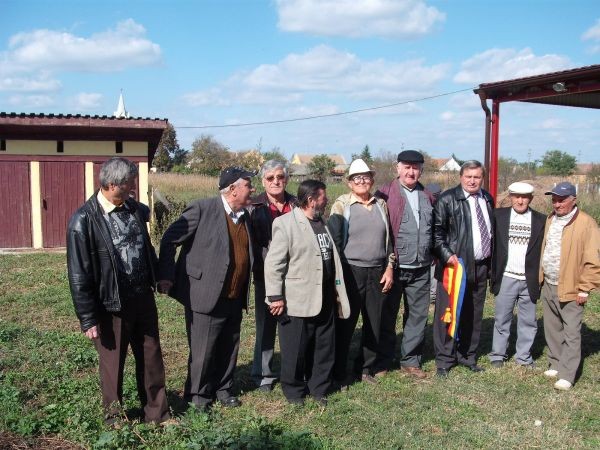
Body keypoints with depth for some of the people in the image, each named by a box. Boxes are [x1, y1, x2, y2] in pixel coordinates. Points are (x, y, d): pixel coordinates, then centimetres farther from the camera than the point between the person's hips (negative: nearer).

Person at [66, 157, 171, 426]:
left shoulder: (136, 209, 1)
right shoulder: (84, 221, -16)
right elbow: (79, 275, -13)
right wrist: (88, 318, -12)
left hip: (143, 298, 5)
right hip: (111, 305, -5)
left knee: (151, 358, 14)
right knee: (112, 362, 12)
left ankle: (157, 413, 30)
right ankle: (114, 418, 32)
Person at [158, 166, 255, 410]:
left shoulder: (244, 217, 10)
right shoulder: (203, 209, -12)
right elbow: (169, 240, -10)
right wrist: (166, 276, -14)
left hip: (235, 299, 7)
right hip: (206, 296, -6)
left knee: (229, 349, 16)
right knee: (203, 351, 4)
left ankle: (222, 389, 33)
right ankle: (198, 394, 22)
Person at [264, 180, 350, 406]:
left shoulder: (323, 222, 11)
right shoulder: (285, 223, -12)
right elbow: (273, 263, -13)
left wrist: (337, 291, 17)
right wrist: (275, 297, -15)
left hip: (325, 299, 7)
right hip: (298, 301, -7)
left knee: (324, 348, 14)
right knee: (296, 350, 6)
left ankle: (319, 388, 30)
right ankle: (294, 391, 24)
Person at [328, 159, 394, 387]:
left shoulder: (381, 205, 10)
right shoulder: (342, 205, -3)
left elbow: (388, 238, 14)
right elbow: (334, 240, -4)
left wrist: (390, 268, 8)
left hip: (378, 272, 4)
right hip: (351, 272, -4)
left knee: (374, 324, 10)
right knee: (345, 325, 2)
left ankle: (366, 368, 27)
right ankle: (339, 373, 15)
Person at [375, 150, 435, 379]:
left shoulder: (427, 197, 11)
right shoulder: (385, 194, -6)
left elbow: (434, 230, 18)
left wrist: (433, 256, 9)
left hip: (421, 270, 5)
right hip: (393, 268, -4)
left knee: (418, 316, 11)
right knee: (387, 317, 8)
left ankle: (411, 360, 25)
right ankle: (383, 361, 21)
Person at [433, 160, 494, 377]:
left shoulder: (487, 199, 11)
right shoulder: (447, 199, -7)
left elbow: (491, 230, 18)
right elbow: (437, 231, -9)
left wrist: (490, 261, 13)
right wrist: (447, 254, -19)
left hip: (481, 267, 6)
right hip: (455, 265, -6)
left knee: (474, 315, 13)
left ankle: (467, 356, 27)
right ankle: (444, 360, 10)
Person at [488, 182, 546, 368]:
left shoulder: (541, 220, 1)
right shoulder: (498, 215, 1)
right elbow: (490, 243, 1)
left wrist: (541, 277, -6)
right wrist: (492, 273, -4)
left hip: (530, 280, 1)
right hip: (506, 278, -1)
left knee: (528, 321, 9)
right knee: (502, 319, 8)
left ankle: (524, 357, 22)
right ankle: (498, 355, 20)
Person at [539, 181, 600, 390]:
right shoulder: (550, 220, 10)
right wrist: (541, 278, 11)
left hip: (570, 289, -7)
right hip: (548, 286, 7)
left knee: (571, 333, -1)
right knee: (552, 329, 15)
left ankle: (566, 375, 3)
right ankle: (555, 365, 29)